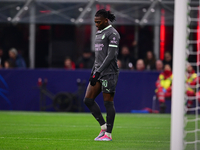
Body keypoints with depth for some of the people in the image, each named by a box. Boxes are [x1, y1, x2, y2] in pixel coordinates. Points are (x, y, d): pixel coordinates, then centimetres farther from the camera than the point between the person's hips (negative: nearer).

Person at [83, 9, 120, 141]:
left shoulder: (112, 34, -10)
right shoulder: (99, 33, 19)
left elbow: (111, 55, -17)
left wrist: (98, 72, -20)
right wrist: (93, 72, 18)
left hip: (109, 73, -9)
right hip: (98, 72, 9)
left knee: (108, 102, -5)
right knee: (88, 100, 2)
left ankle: (108, 134, 1)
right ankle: (103, 126, 11)